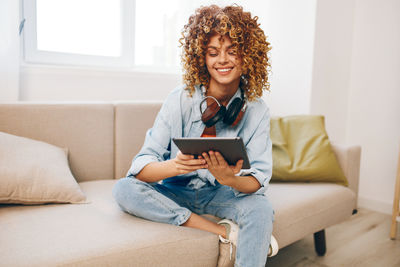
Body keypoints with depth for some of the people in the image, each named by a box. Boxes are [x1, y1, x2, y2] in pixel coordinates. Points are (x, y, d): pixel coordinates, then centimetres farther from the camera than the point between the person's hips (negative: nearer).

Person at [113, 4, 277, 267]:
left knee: (261, 208, -31)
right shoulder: (181, 100, -14)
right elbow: (142, 167, -18)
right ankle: (228, 231, -23)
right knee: (124, 189, -27)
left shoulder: (257, 110, -9)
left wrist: (230, 179, -38)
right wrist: (174, 166, -41)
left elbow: (259, 180, -14)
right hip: (176, 192, 1)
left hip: (221, 193, 0)